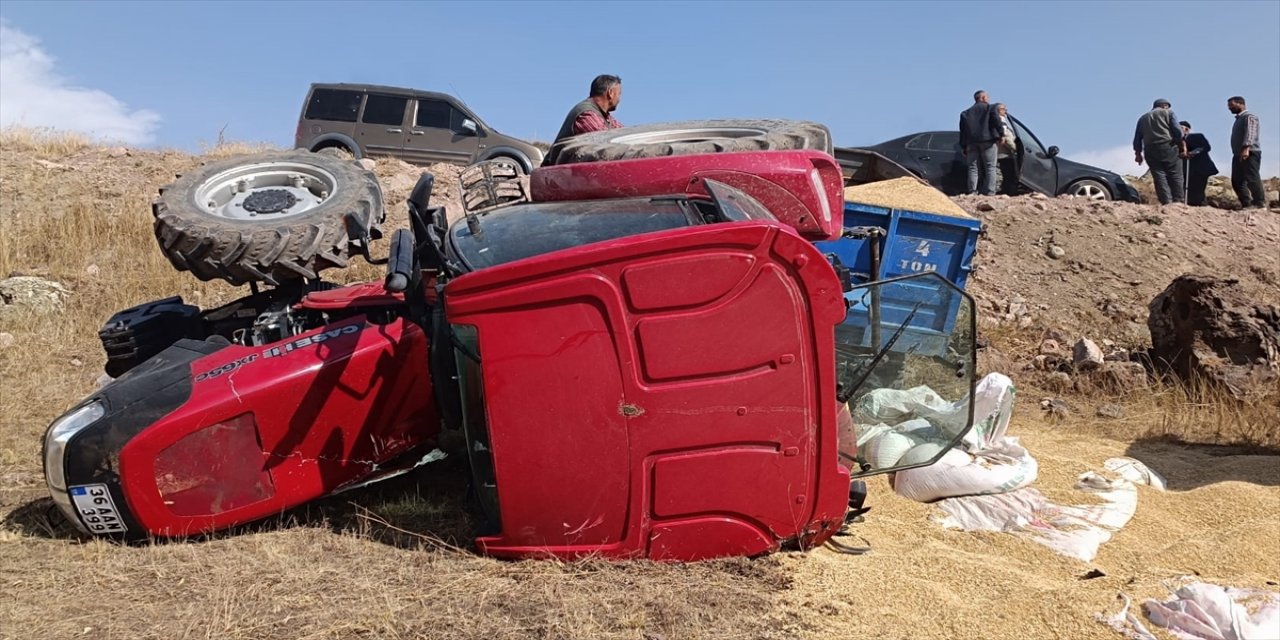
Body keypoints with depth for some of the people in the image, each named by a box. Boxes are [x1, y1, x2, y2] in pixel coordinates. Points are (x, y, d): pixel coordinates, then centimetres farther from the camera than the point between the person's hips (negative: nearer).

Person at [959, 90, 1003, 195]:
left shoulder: (965, 113, 23)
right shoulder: (989, 108, 11)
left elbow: (962, 131, 17)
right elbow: (996, 122, -4)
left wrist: (963, 147, 15)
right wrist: (1001, 135, -4)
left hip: (971, 143, 4)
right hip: (987, 141, -4)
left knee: (973, 168, 2)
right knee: (990, 167, -5)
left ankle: (972, 191, -10)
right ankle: (989, 192, -14)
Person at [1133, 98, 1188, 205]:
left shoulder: (1143, 118, 23)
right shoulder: (1168, 112, 11)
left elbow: (1137, 138, 17)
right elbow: (1178, 131, 0)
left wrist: (1138, 153, 21)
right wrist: (1183, 146, 3)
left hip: (1150, 150, 3)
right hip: (1167, 147, -3)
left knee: (1159, 176, -4)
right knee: (1175, 175, -2)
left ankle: (1167, 202, -14)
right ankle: (1179, 201, -11)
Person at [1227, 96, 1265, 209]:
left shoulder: (1249, 117, -4)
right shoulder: (1238, 119, 24)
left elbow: (1250, 133, -20)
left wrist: (1246, 148, -33)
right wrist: (1240, 152, 17)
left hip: (1250, 153, -10)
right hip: (1238, 155, 10)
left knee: (1252, 179, -14)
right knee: (1237, 181, 3)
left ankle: (1260, 204, -14)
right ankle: (1247, 205, 3)